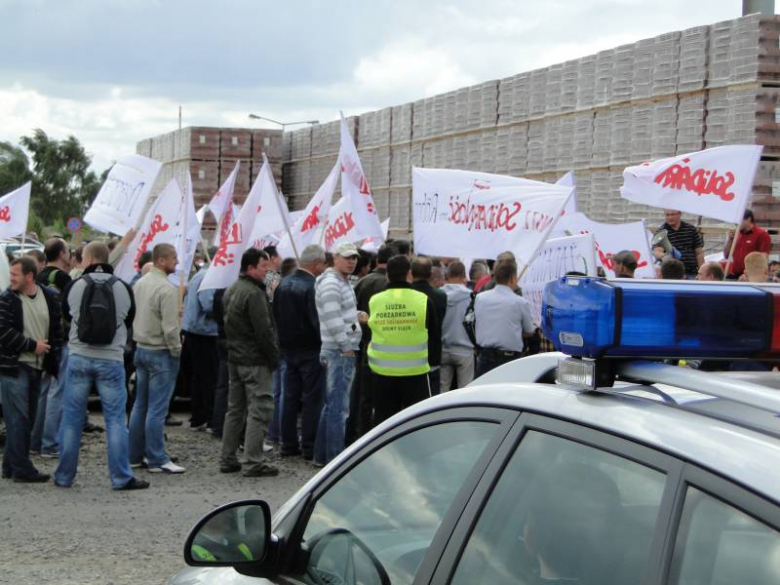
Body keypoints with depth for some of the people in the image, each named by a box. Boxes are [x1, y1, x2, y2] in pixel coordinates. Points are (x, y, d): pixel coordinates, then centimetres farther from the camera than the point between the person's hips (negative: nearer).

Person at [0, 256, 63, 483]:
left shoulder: (50, 297, 5)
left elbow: (57, 330, 12)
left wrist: (54, 360, 5)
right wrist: (33, 345, -13)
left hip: (37, 367, 5)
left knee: (27, 419, 9)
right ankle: (22, 469, -4)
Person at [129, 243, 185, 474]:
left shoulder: (139, 283, 8)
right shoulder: (166, 289, -18)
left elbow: (132, 315, 14)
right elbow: (170, 326, -21)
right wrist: (176, 350, -8)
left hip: (140, 349, 9)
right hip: (160, 352, -8)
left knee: (140, 405, 13)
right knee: (157, 409, -4)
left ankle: (135, 455, 19)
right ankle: (157, 459, -1)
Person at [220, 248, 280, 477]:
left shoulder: (231, 291, 13)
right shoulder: (254, 293, -18)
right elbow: (264, 330, -19)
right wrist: (274, 357, -10)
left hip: (234, 358, 10)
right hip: (254, 360, -10)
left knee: (235, 409, 15)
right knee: (259, 410, -6)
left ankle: (227, 460, 18)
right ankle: (254, 463, -7)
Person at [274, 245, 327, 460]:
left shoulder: (283, 283, 6)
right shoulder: (312, 287, -19)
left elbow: (275, 315, 12)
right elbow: (318, 321, -21)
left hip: (288, 348, 7)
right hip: (309, 350, -7)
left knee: (290, 397, 13)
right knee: (312, 399, -1)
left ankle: (288, 444, 17)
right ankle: (309, 447, 1)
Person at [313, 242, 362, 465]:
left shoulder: (343, 282, 18)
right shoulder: (330, 283, -15)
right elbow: (333, 320, -21)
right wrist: (346, 347, -18)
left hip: (344, 351, 11)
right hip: (339, 353, -11)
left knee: (331, 405, 15)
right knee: (338, 407, -8)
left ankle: (322, 455, 22)